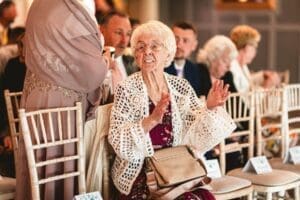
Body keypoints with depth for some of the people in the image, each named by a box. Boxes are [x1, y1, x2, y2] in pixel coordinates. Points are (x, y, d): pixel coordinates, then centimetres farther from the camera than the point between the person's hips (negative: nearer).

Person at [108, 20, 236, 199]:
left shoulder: (181, 87, 7)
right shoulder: (127, 89, -4)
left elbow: (195, 135, 3)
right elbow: (119, 141, -13)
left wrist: (210, 108, -14)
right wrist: (152, 120, -27)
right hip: (139, 173, -4)